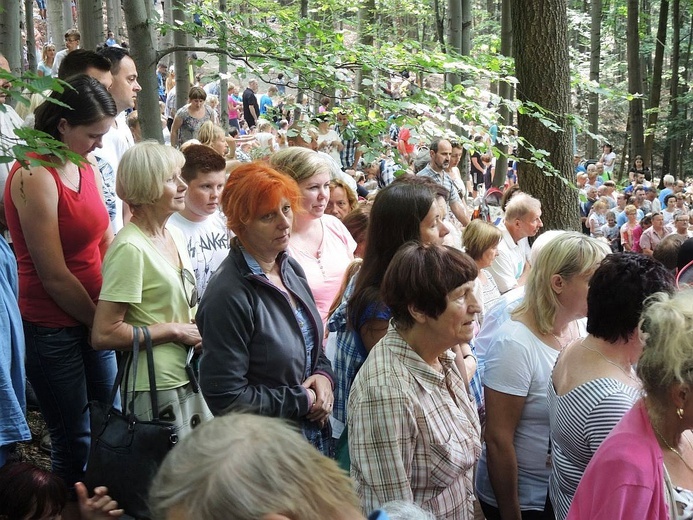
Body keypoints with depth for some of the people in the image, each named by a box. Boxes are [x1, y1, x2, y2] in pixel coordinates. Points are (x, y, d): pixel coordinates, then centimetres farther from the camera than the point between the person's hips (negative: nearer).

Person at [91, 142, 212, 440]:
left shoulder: (175, 236, 8)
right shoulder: (130, 248, -18)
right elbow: (103, 334, -22)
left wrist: (197, 326, 3)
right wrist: (175, 331, -17)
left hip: (188, 379, 8)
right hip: (156, 389, -8)